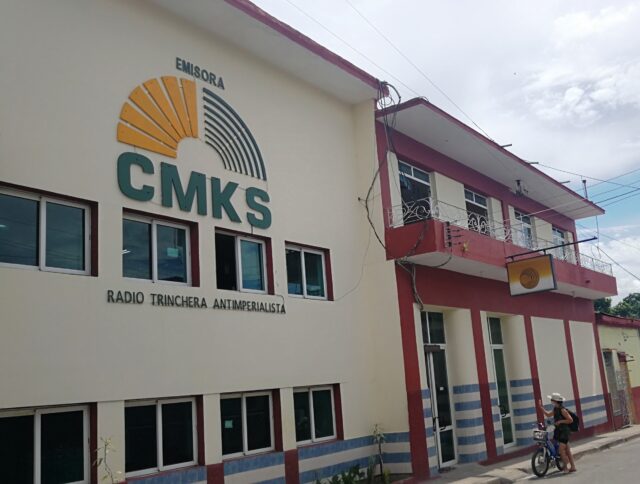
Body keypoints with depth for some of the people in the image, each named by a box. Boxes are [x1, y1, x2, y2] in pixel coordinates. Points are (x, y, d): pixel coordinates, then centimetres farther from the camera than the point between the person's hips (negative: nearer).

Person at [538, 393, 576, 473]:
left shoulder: (562, 410, -17)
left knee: (562, 450, -10)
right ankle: (573, 467, 19)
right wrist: (541, 406, 15)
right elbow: (548, 414, 20)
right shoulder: (555, 409, 9)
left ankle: (566, 467, -1)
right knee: (567, 450, 12)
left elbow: (570, 420, -17)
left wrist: (560, 421, -18)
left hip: (564, 431, -9)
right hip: (559, 431, 9)